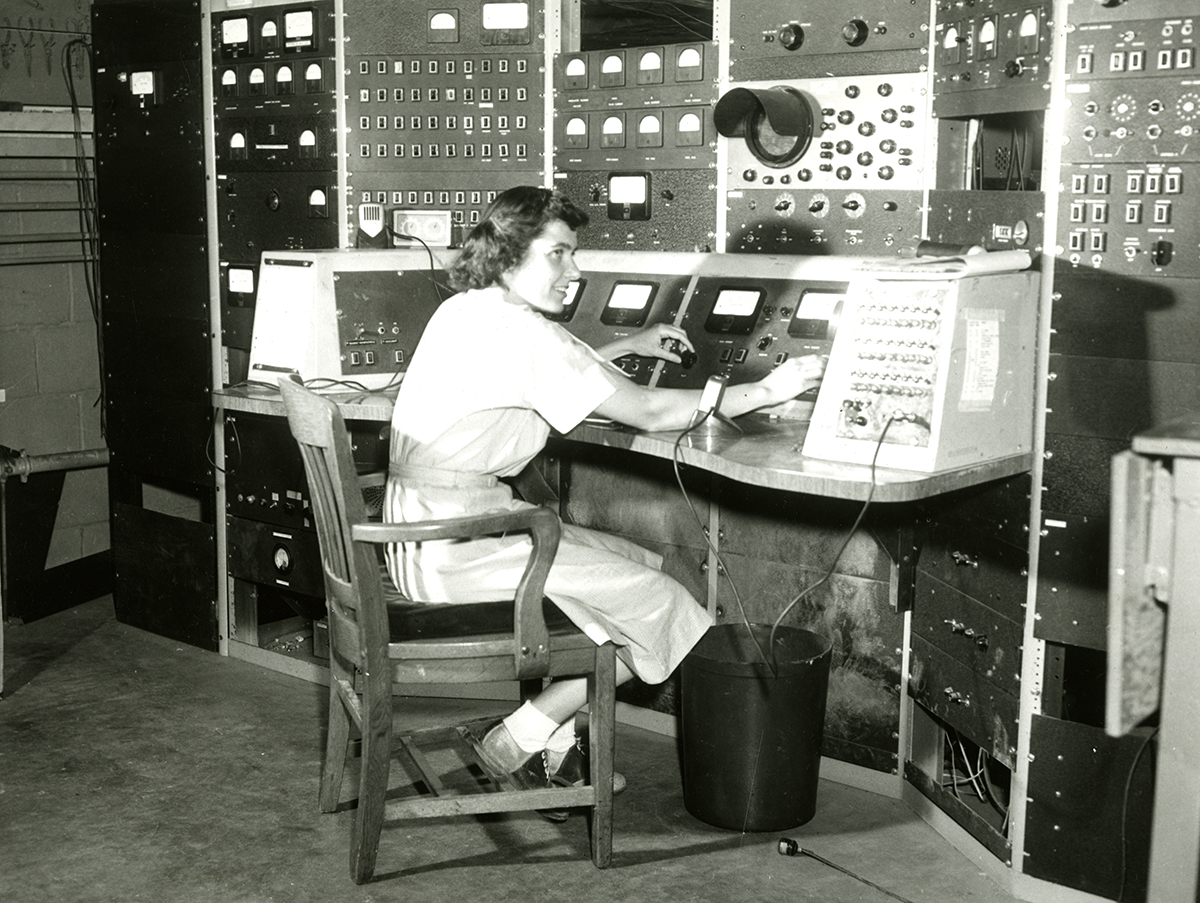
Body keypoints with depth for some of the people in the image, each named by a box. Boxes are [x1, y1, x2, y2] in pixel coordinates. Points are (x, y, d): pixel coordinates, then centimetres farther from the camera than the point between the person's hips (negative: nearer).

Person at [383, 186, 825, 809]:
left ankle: (552, 749, 18)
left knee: (627, 567, 20)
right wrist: (765, 391, -8)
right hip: (456, 543, -10)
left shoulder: (464, 310, 12)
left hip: (423, 525, 10)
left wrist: (626, 347, 28)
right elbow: (648, 412, -15)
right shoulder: (520, 330, -17)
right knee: (659, 606, -5)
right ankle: (518, 744, 4)